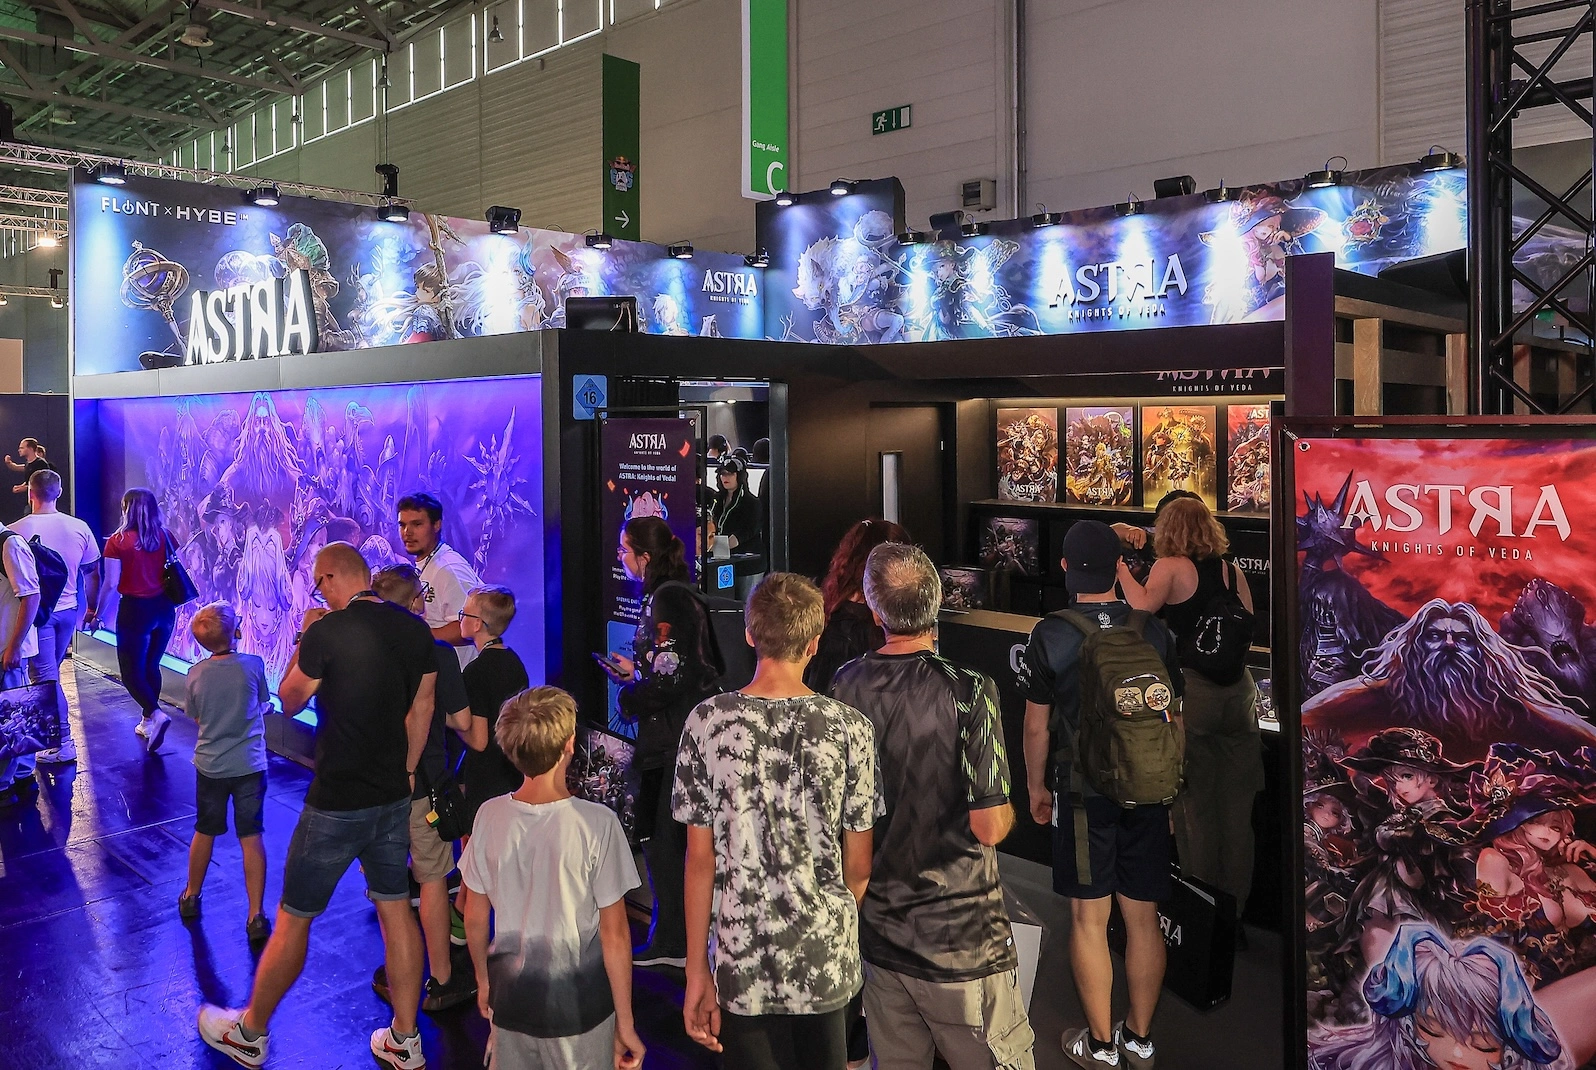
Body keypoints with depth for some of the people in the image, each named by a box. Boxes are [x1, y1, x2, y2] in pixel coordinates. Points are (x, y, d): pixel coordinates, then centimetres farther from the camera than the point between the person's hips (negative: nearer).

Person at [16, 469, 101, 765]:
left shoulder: (17, 530, -13)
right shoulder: (79, 528, -3)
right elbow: (92, 574, 5)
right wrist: (92, 609, 17)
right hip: (68, 609, 4)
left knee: (45, 677, 1)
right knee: (51, 672, 20)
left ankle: (63, 743, 1)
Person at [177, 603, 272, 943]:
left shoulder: (195, 675, -8)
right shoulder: (253, 665, -15)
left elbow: (196, 717, 5)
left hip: (210, 765, 2)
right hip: (249, 765, -2)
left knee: (204, 832, 21)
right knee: (251, 838, 5)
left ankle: (191, 897, 40)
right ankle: (256, 916, 7)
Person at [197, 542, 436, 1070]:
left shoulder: (327, 632, -18)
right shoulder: (415, 629, 0)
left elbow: (290, 701, -3)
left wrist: (304, 639, 8)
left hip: (336, 804, -5)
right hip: (394, 797, 6)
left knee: (292, 919, 11)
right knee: (396, 910, 14)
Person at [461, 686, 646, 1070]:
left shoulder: (490, 816, -10)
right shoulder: (596, 823, -21)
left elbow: (475, 917, 1)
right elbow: (614, 935, -15)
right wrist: (625, 1023, -5)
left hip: (511, 999, 4)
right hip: (578, 1008, -3)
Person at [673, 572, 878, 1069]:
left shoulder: (708, 723, -10)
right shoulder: (851, 728, -9)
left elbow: (700, 860, -7)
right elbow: (858, 867, -2)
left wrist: (697, 971, 2)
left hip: (744, 964, 0)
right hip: (828, 961, 1)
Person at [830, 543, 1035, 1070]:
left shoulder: (845, 685, -5)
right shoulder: (968, 691, -20)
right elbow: (989, 828, -19)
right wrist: (1008, 811, 2)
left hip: (878, 927, 5)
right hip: (959, 937, -5)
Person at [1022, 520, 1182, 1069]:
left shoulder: (1051, 635, -9)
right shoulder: (1155, 632, -3)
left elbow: (1036, 725, -3)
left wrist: (1037, 786, 12)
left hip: (1083, 792, -3)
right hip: (1147, 793, 3)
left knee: (1089, 919, 8)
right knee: (1143, 919, 12)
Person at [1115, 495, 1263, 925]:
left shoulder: (1171, 567, -7)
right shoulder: (1233, 571, 7)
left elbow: (1143, 605, -24)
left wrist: (1122, 569, -14)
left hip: (1192, 690, -4)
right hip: (1238, 689, 5)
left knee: (1195, 802, 7)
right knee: (1237, 807, 12)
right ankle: (1236, 908, 22)